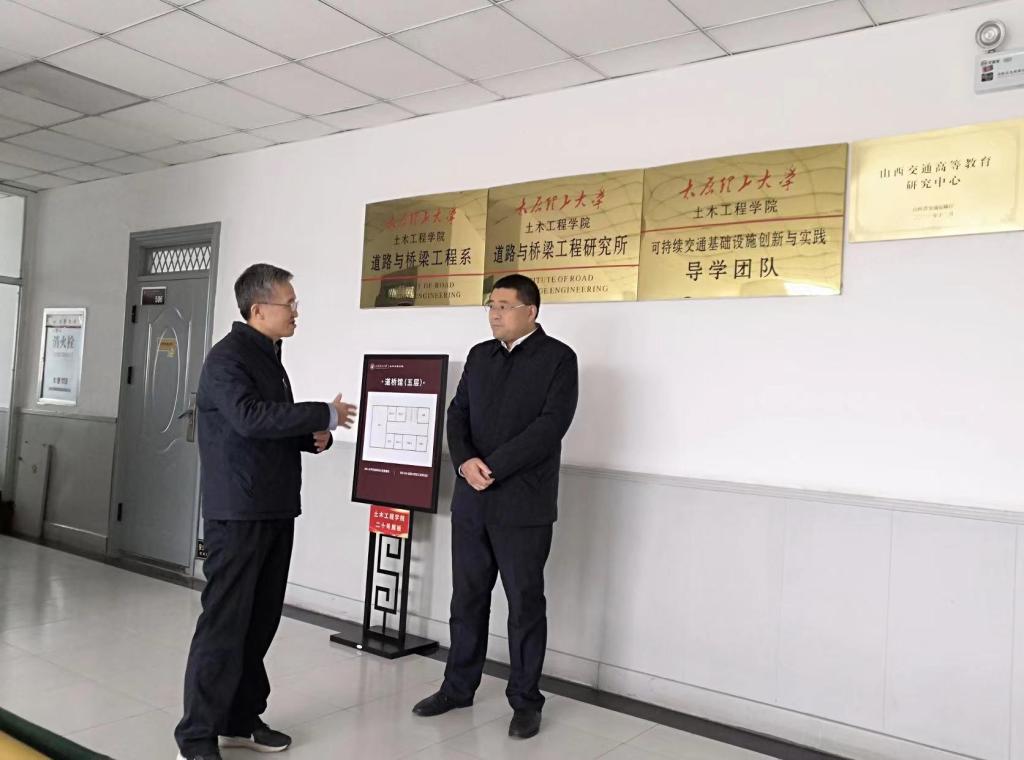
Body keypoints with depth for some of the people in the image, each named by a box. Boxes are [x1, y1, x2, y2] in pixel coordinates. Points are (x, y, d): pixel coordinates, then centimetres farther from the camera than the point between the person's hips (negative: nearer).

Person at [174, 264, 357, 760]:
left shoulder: (268, 356, 17)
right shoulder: (227, 357, -12)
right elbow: (252, 418, -27)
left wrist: (314, 436, 2)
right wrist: (325, 414, -20)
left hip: (275, 509, 9)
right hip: (238, 511, -8)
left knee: (261, 620, 12)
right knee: (225, 621, -4)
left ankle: (241, 719, 24)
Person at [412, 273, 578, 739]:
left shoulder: (558, 358, -5)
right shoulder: (479, 355, 13)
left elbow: (551, 425, -15)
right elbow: (458, 413, 8)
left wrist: (494, 468, -18)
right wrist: (465, 461, -11)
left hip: (524, 505, -5)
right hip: (471, 501, 5)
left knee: (525, 604, 5)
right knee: (467, 598, 14)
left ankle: (525, 701, 19)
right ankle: (458, 687, 29)